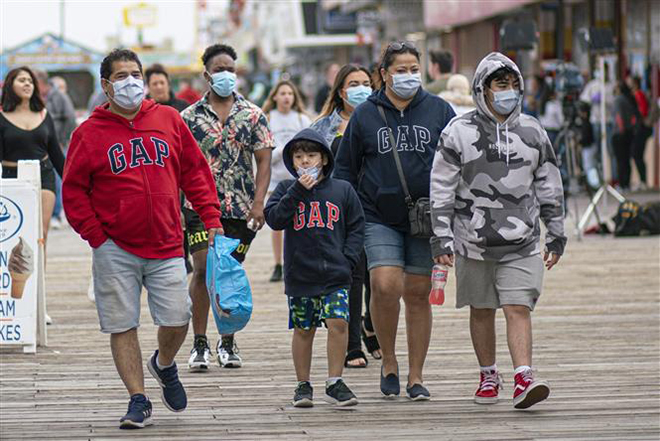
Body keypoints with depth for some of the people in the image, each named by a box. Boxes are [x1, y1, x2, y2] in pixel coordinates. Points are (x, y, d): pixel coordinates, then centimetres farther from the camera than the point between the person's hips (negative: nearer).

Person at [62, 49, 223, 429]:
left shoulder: (169, 120, 6)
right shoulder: (90, 134, 0)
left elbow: (195, 171, 12)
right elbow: (74, 191, 2)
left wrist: (211, 219, 4)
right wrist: (96, 237, -5)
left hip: (165, 246, 1)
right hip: (115, 250, -1)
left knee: (177, 319, -3)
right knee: (123, 325, -1)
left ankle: (164, 364, 29)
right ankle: (138, 401, 9)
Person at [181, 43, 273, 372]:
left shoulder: (253, 116, 5)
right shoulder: (189, 117, 5)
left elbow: (264, 162, 2)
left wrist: (258, 202, -9)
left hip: (241, 209, 1)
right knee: (203, 270, -12)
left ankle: (227, 342, 20)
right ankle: (200, 343, -6)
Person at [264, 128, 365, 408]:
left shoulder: (342, 190, 5)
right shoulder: (286, 189, 4)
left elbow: (356, 227, 10)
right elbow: (274, 218, -11)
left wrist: (348, 259, -2)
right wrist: (298, 191, -16)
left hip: (335, 276, 0)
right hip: (299, 275, 0)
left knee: (338, 323, -12)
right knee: (303, 330, 7)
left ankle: (334, 383, -3)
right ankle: (303, 385, 19)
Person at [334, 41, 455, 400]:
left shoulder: (438, 111, 5)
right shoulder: (365, 115, 4)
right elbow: (345, 168, 9)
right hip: (379, 218, -1)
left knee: (418, 294, 4)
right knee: (386, 286, -17)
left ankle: (415, 376, 13)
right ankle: (388, 360, 5)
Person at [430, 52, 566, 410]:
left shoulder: (532, 132, 7)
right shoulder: (459, 132, -2)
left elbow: (549, 186, 15)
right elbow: (442, 188, 0)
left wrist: (556, 233, 14)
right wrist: (441, 237, -5)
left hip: (521, 242, 1)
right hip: (474, 240, -1)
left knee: (518, 309, -9)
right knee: (482, 311, 10)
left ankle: (523, 380, -16)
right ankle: (488, 376, 25)